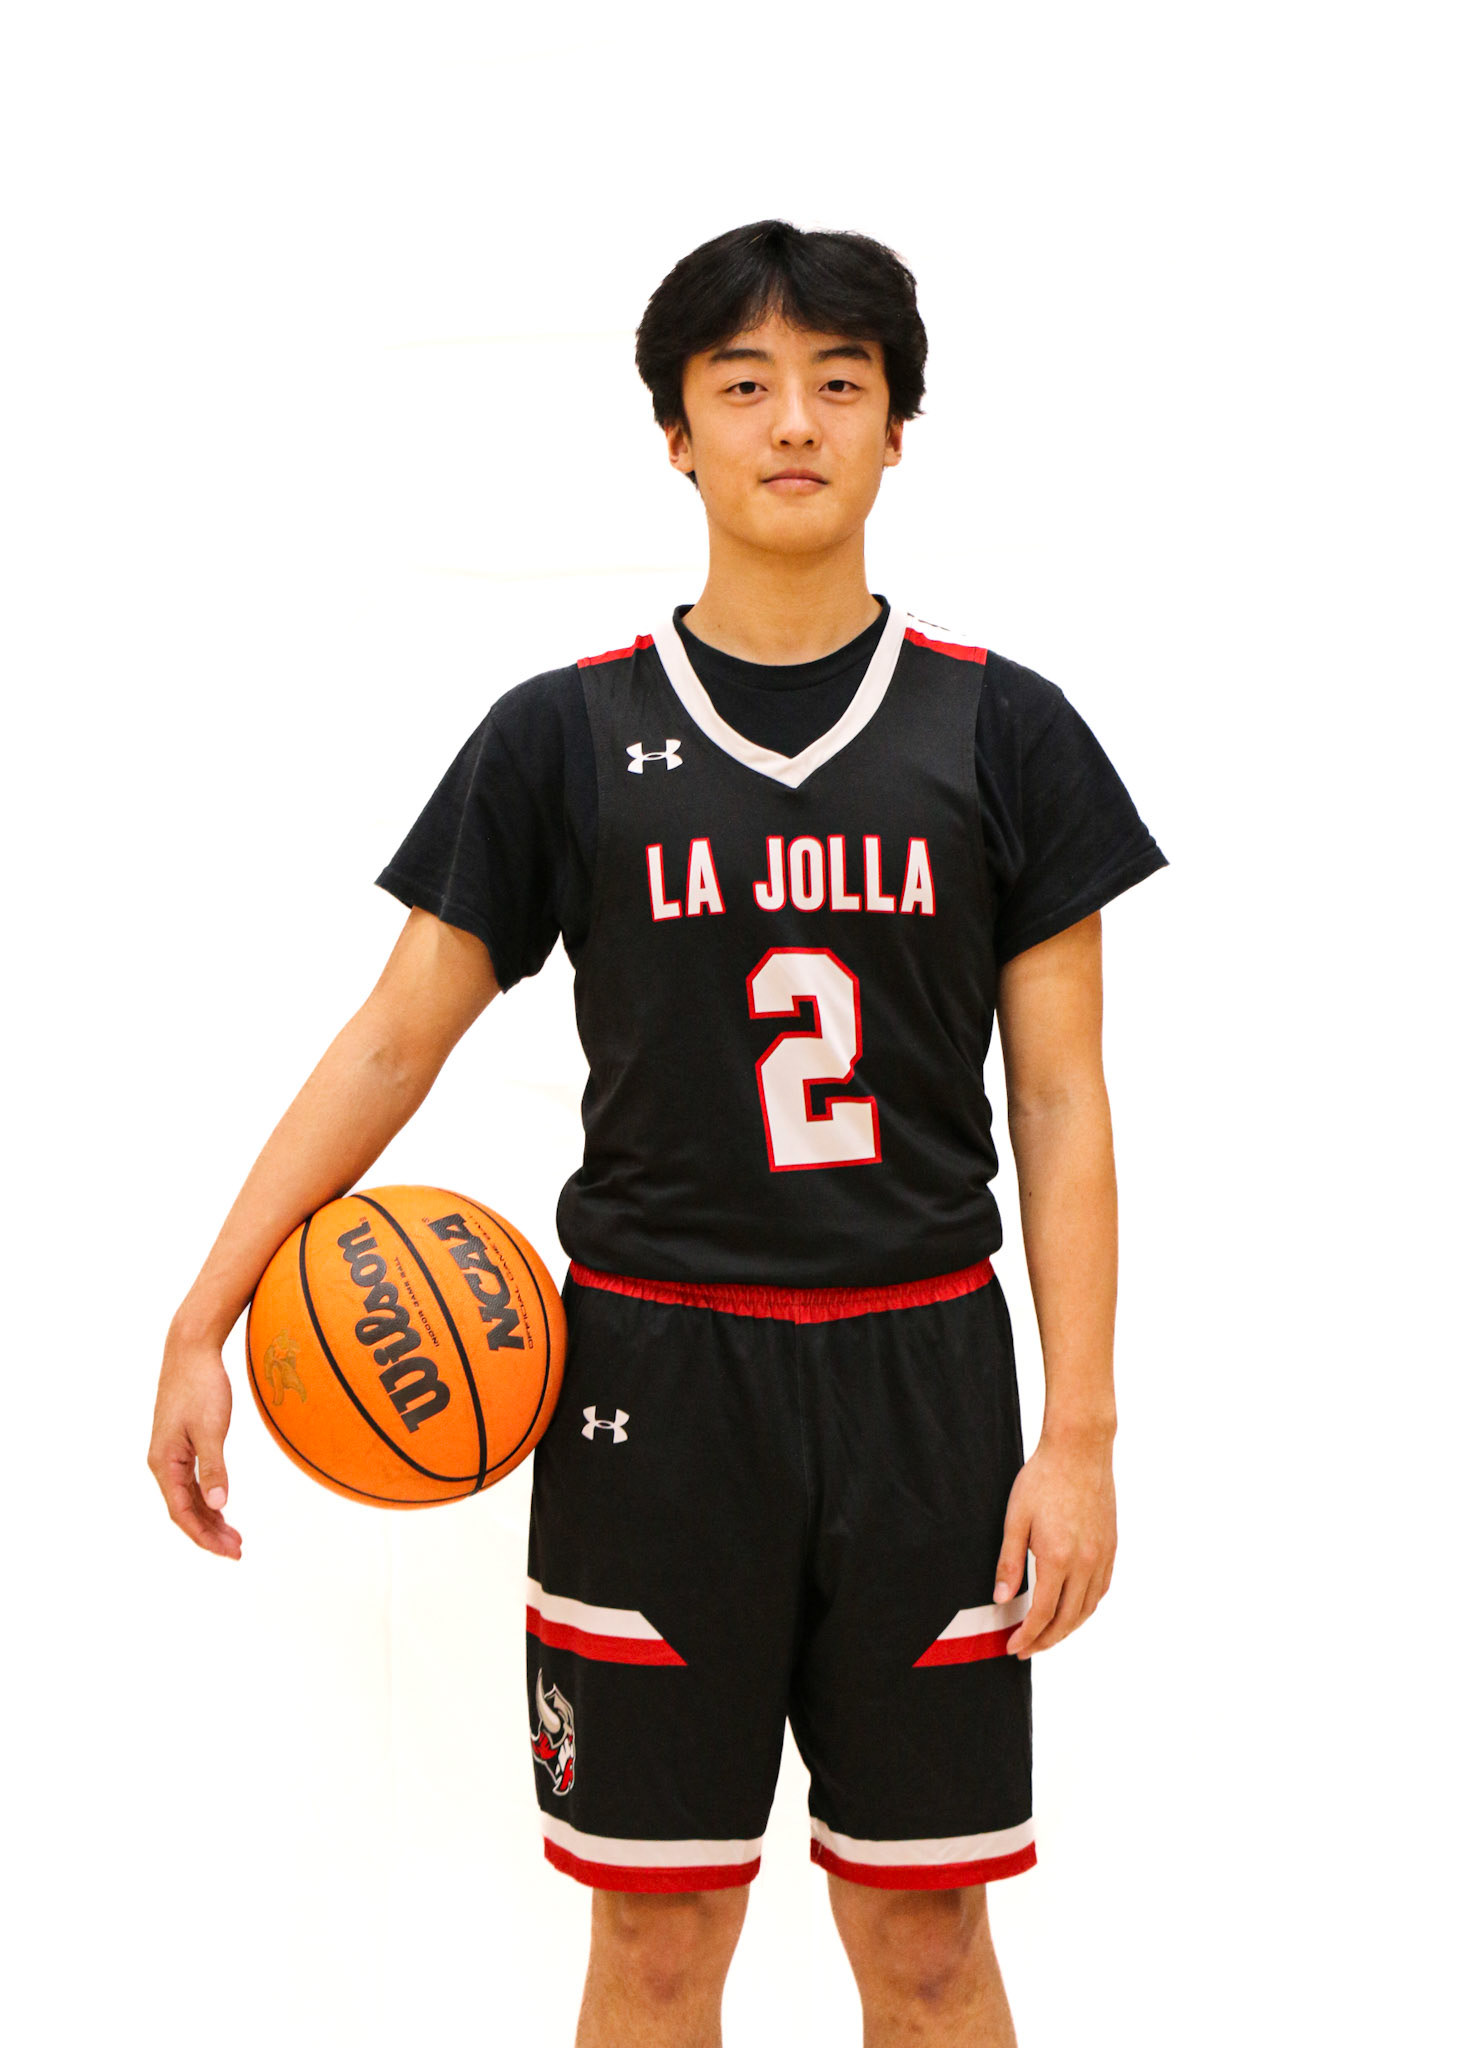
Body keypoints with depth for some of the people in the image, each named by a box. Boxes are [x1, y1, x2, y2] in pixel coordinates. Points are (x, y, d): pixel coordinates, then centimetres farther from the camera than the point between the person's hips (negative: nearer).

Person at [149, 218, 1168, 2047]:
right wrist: (201, 1323, -3)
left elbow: (1061, 1098, 2)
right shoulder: (565, 736, 2)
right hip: (654, 1376, 0)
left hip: (921, 1379, 0)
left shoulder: (1002, 730, 2)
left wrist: (1080, 1432, -4)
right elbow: (392, 1042, 4)